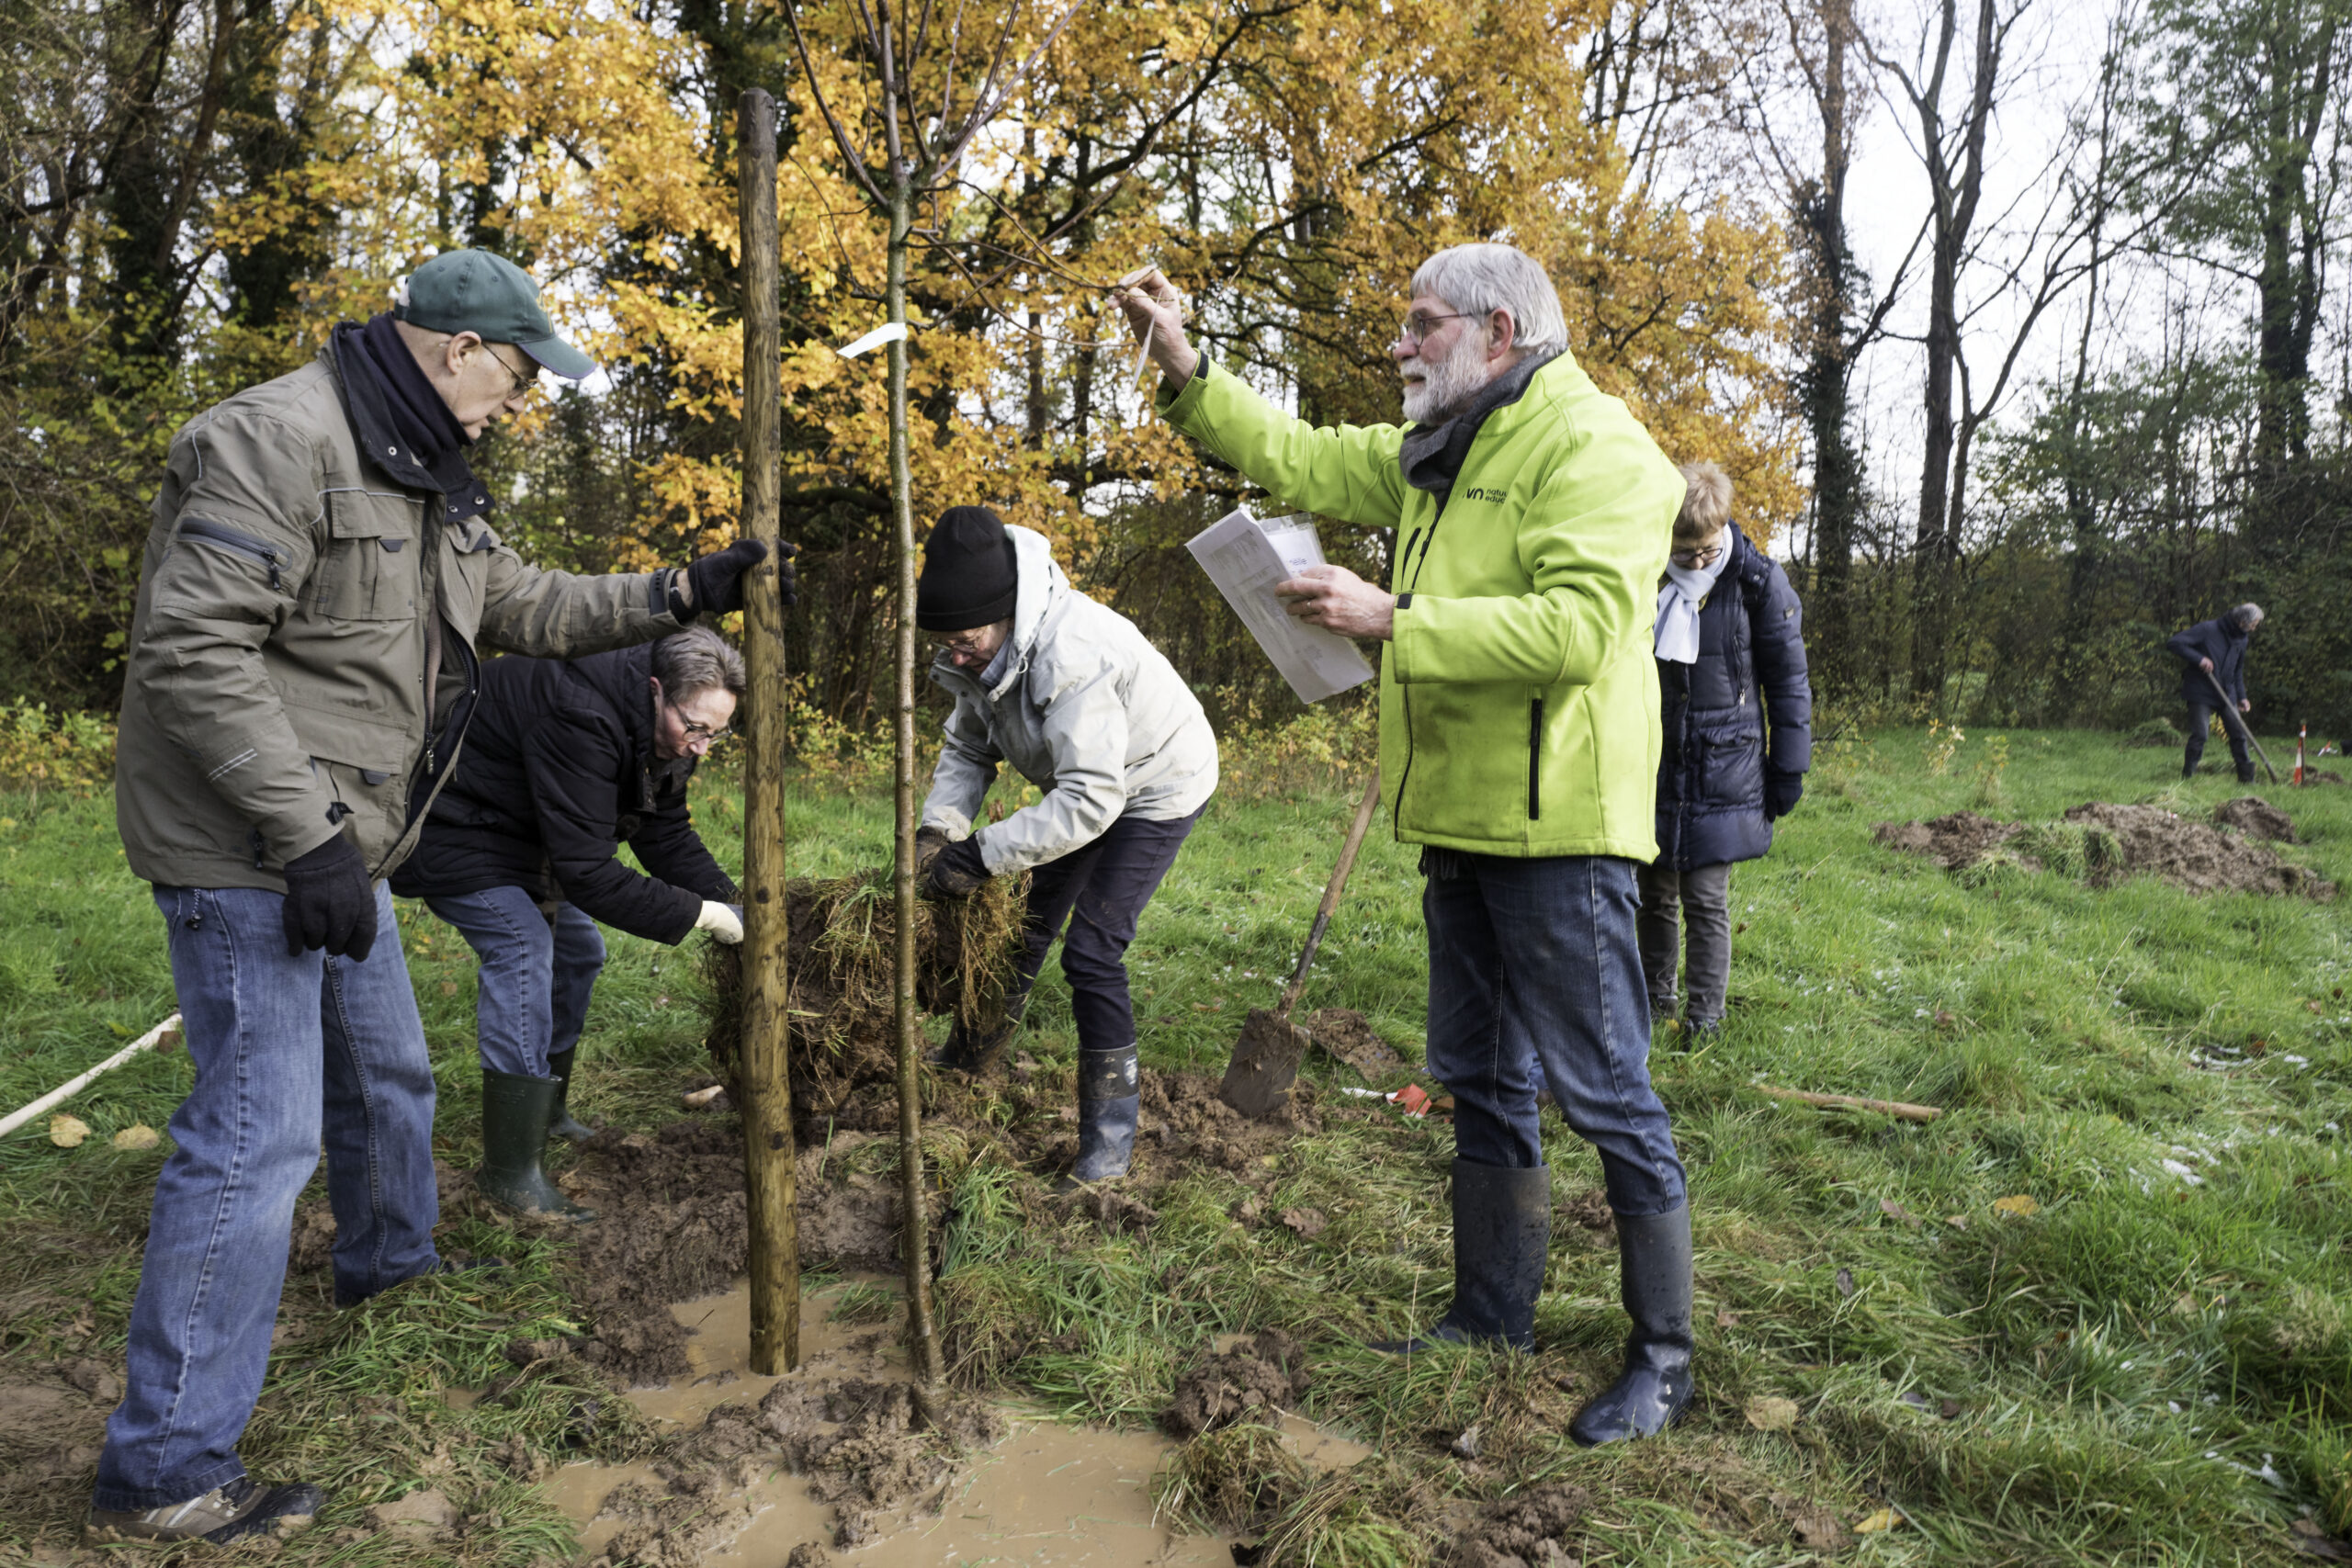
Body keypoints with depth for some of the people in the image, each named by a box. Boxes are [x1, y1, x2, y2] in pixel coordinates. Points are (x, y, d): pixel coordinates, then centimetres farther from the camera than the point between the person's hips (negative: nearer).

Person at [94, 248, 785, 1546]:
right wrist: (304, 833, -27)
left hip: (337, 850, 10)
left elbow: (528, 609, 18)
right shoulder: (276, 441, -19)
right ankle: (163, 1468, 1)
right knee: (261, 1129, -10)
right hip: (245, 851, -10)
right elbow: (194, 649, -25)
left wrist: (681, 594, 8)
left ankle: (387, 1257, 52)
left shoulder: (428, 481, 13)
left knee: (387, 1070, 25)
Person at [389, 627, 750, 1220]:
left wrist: (731, 905, -12)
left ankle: (546, 1113, 30)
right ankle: (510, 1172, -18)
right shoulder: (579, 718, -37)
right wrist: (696, 915, -31)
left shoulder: (663, 731, -7)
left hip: (511, 833, 10)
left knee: (578, 950, 12)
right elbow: (585, 872, -36)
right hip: (443, 830, -10)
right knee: (522, 945, -22)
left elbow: (667, 836, 1)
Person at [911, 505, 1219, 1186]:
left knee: (1091, 951, -14)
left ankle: (1110, 1133, -1)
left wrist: (983, 855, -39)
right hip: (1085, 780, 8)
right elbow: (967, 747, -1)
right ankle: (967, 1067, 35)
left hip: (1156, 785, -8)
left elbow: (1091, 800, -41)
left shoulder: (1074, 656, -40)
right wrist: (938, 828, -19)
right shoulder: (985, 650, -12)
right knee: (1029, 925, 17)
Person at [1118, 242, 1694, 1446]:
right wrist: (1185, 372, 12)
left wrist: (1392, 620, -27)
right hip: (1462, 820, 9)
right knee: (1480, 1079, 17)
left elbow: (1578, 623, -26)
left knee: (1603, 1090, -1)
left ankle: (1662, 1355, 15)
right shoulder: (1434, 455, 17)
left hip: (1554, 826, -9)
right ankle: (1492, 1314, 32)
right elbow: (1298, 459, 22)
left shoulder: (1592, 447, -12)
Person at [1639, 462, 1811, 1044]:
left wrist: (1788, 768, -1)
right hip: (1652, 771, 3)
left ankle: (1703, 1018, 9)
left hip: (1723, 772, -3)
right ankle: (1654, 999, 27)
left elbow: (1788, 682, 0)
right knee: (1654, 894, 11)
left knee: (1706, 899, -2)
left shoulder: (1758, 582, -6)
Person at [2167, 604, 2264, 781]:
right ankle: (2188, 776, -1)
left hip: (2227, 696, 7)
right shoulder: (2208, 629, -11)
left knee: (2238, 735, 6)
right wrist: (2199, 658, -26)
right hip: (2201, 694, -7)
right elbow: (2175, 642, -19)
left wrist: (2241, 697, 13)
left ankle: (2247, 778, 15)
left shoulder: (2242, 639, 12)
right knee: (2199, 735, -11)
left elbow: (2238, 671, 22)